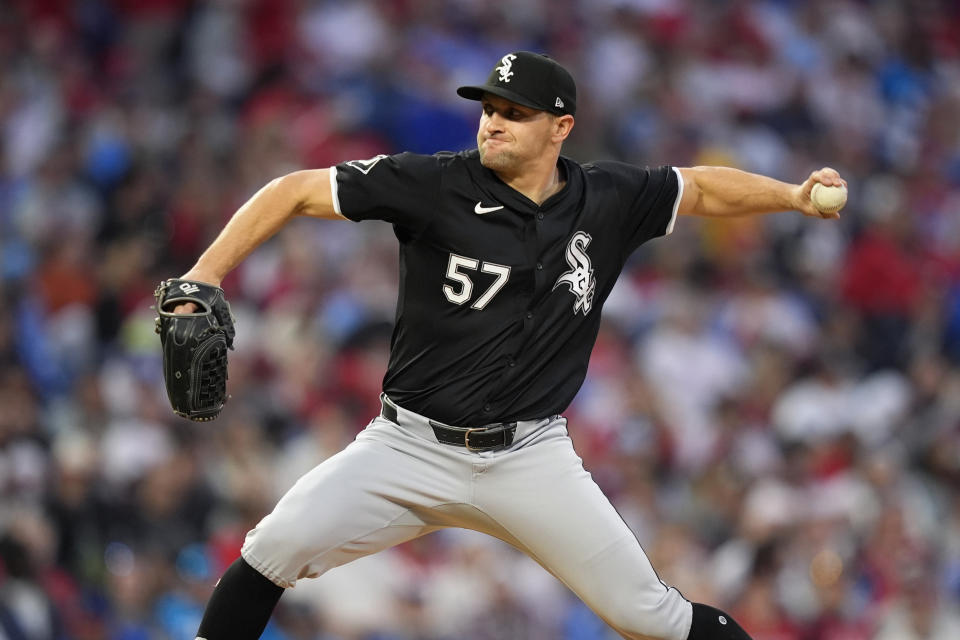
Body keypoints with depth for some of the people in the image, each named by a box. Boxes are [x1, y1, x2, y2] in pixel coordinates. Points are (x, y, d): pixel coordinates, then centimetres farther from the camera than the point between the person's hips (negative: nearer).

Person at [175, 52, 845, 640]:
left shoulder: (608, 201, 1)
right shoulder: (434, 185, -9)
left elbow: (701, 187, 19)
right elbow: (296, 192, -9)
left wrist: (791, 196, 5)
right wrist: (205, 276, -19)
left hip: (532, 457, 2)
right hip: (412, 445, -2)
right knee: (279, 544, -23)